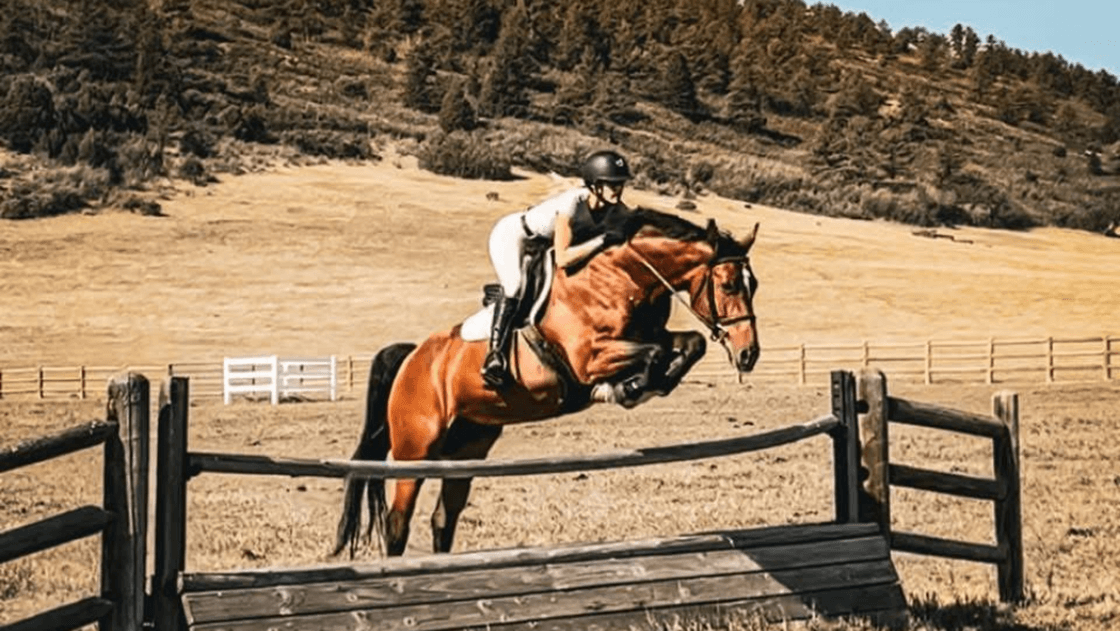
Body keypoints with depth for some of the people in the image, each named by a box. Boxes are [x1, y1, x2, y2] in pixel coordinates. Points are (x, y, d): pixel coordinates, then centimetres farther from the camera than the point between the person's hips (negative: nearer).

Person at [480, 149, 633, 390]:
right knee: (514, 288, -28)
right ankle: (495, 356, -30)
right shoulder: (573, 203, -36)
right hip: (510, 233, -8)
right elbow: (562, 258, -38)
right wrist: (603, 240, -42)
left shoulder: (614, 208, -16)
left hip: (541, 243, 8)